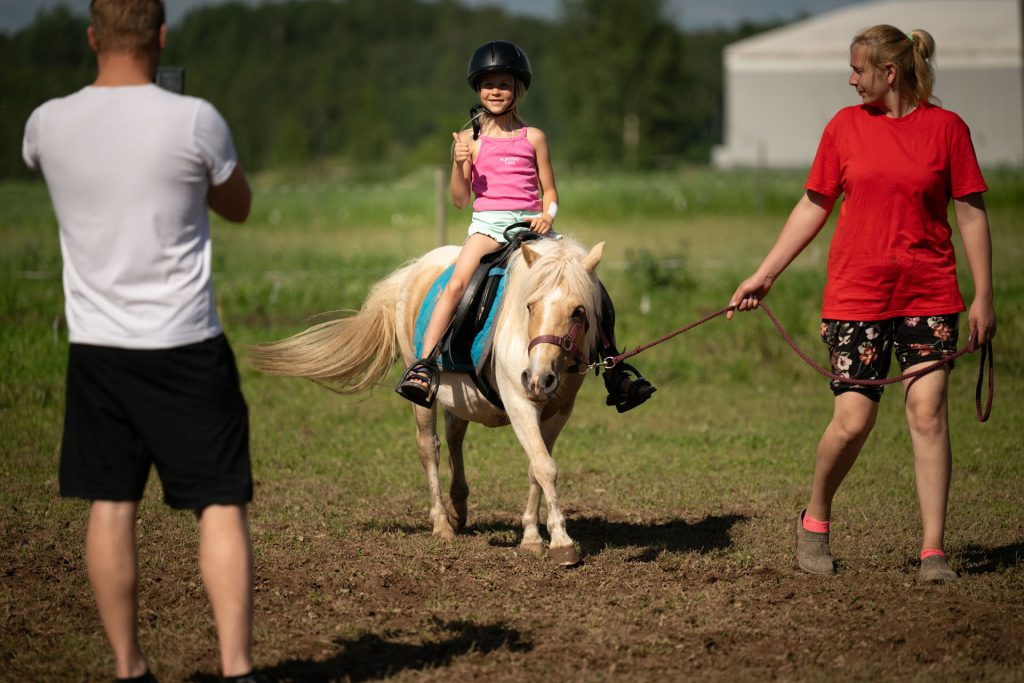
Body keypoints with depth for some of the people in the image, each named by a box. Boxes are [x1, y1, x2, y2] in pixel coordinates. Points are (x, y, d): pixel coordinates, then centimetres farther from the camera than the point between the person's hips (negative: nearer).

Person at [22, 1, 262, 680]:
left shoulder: (48, 124, -2)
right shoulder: (195, 121, -11)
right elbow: (238, 206, 7)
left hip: (95, 344, 3)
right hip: (186, 345, -3)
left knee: (110, 508, 9)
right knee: (221, 506, 1)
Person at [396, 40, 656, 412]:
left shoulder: (534, 138, 10)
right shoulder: (470, 139, 7)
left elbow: (549, 193, 12)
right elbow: (460, 200, 5)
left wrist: (547, 215, -9)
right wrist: (458, 164, -12)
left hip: (532, 226, 2)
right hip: (488, 225, -2)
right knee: (457, 281, -30)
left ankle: (615, 369, 7)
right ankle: (424, 366, -31)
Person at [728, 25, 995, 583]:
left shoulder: (946, 127, 0)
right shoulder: (845, 126, 6)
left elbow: (971, 213, 2)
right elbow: (813, 207, 11)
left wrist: (983, 296, -2)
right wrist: (764, 275, 8)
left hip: (928, 295, -1)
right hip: (856, 294, 1)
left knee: (928, 412, -8)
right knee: (852, 421, -4)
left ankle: (933, 552, -3)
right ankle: (815, 520, 22)